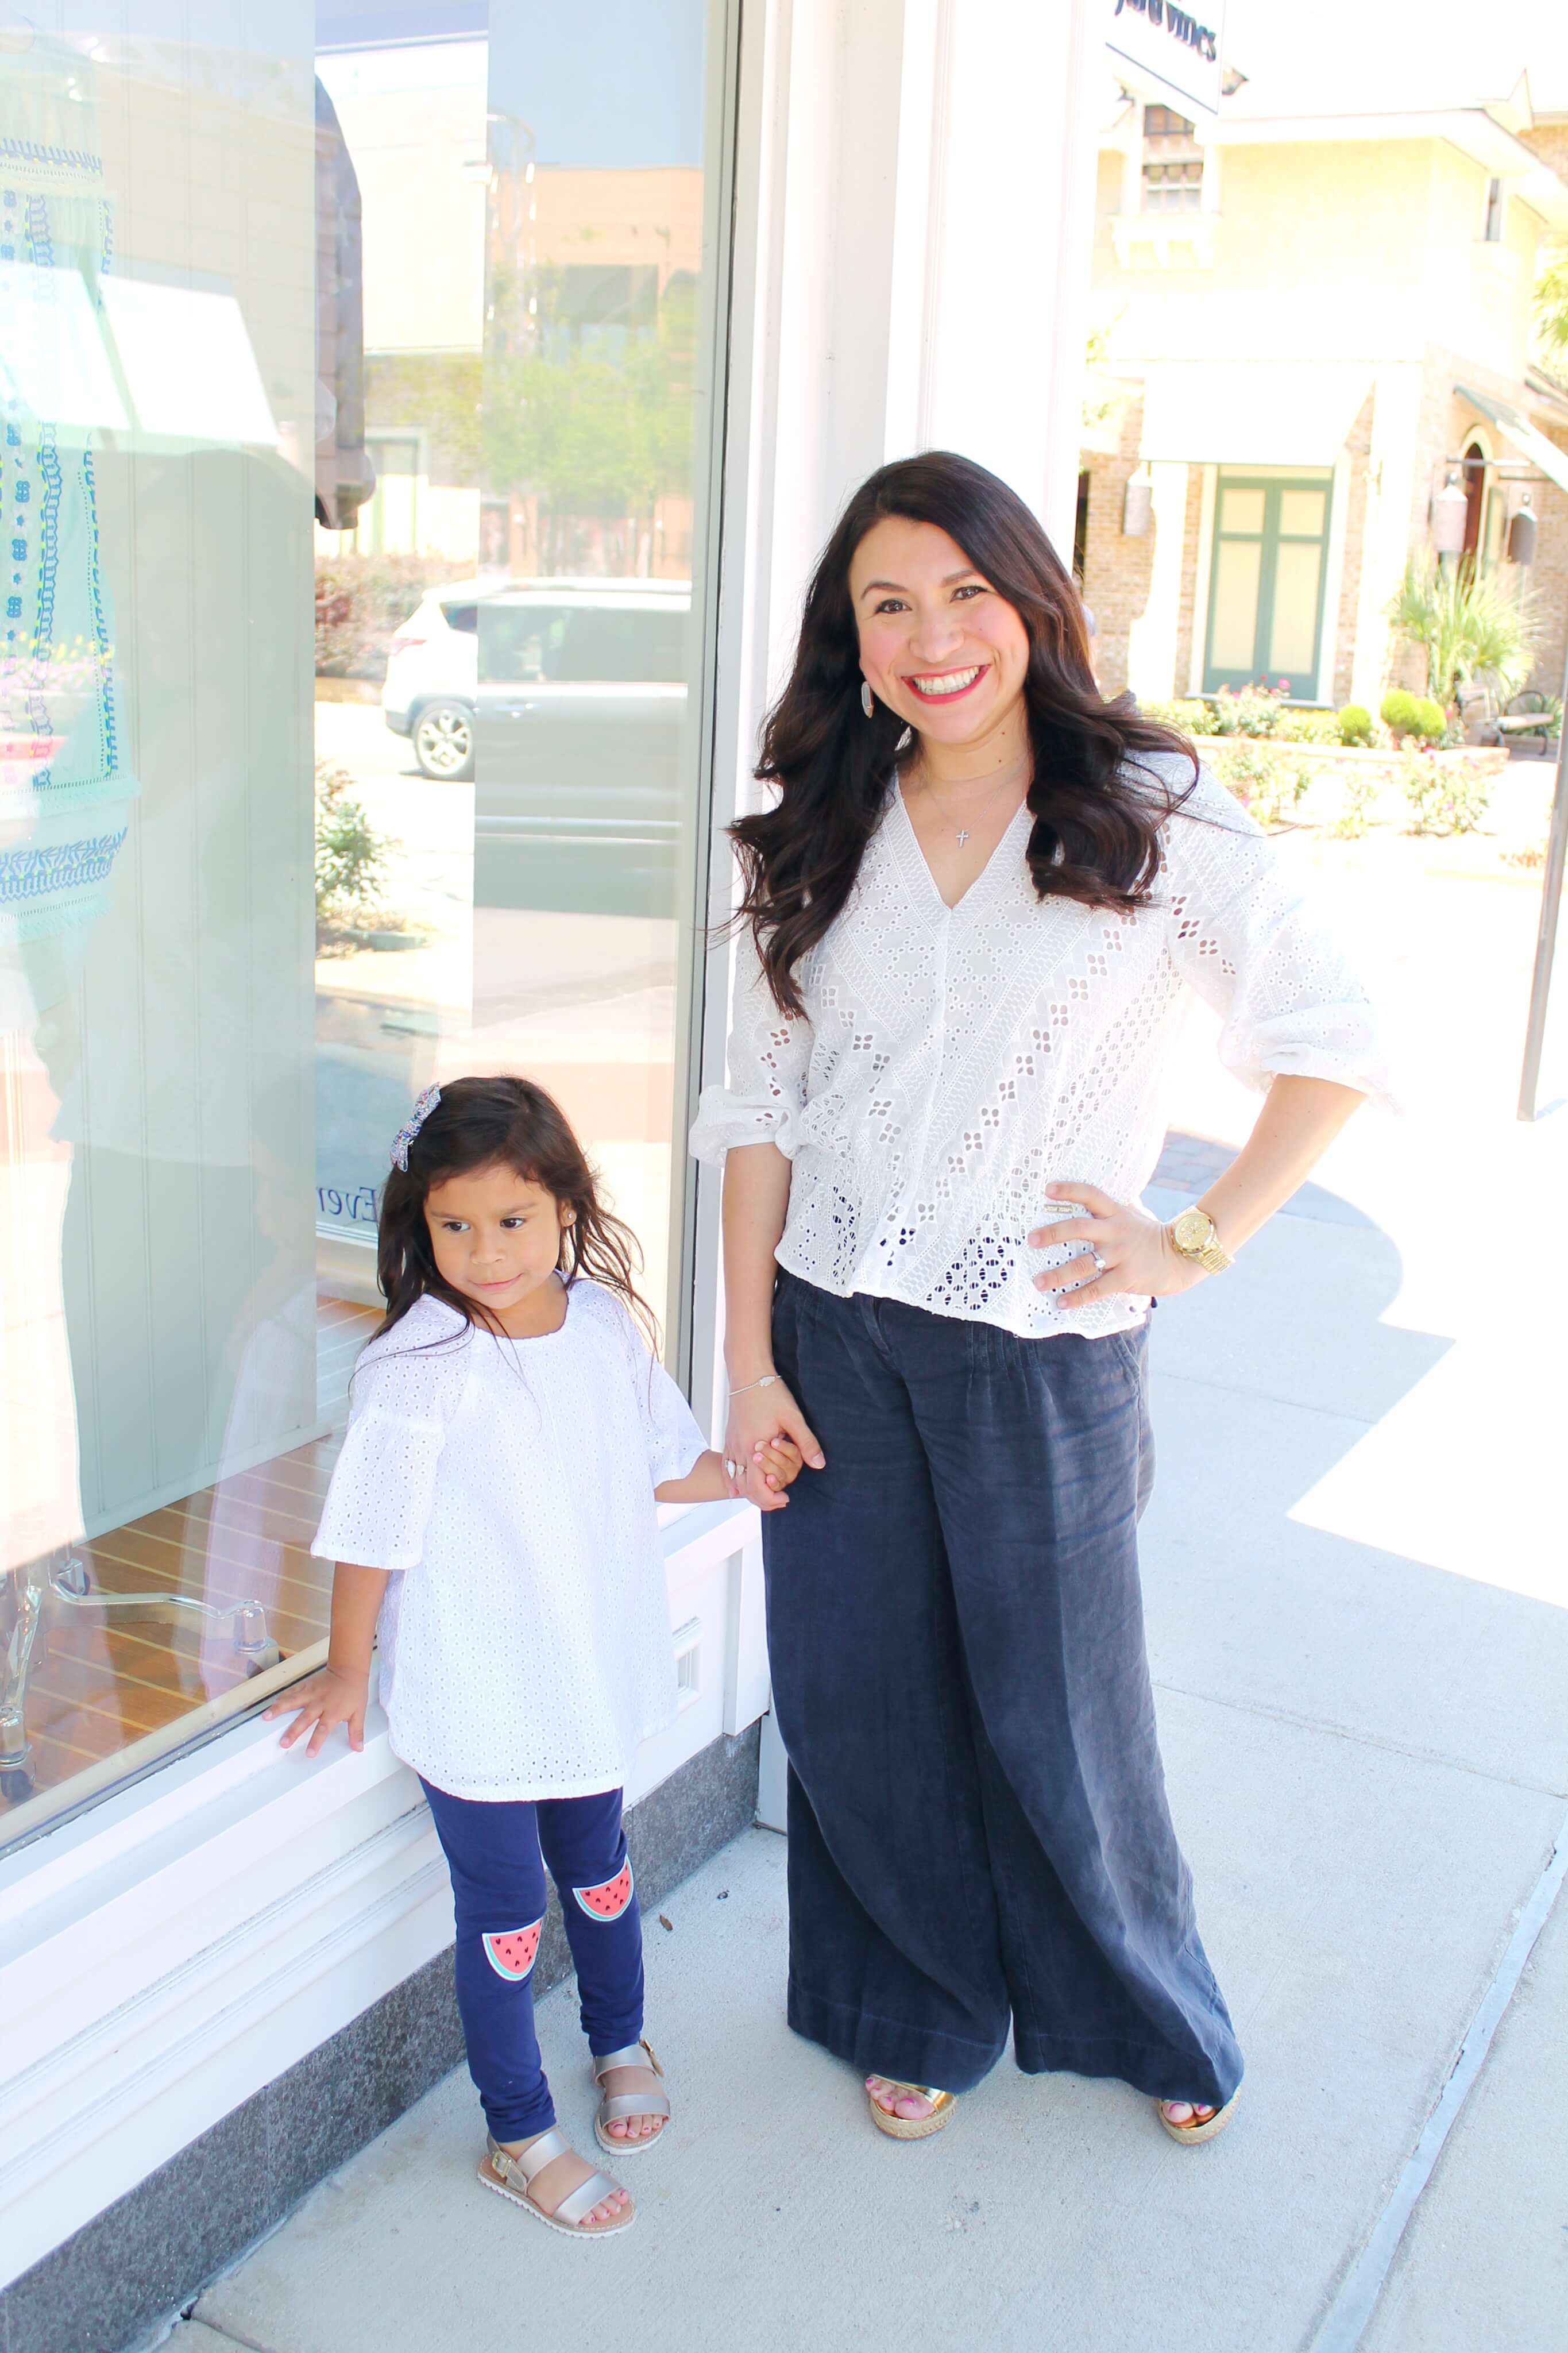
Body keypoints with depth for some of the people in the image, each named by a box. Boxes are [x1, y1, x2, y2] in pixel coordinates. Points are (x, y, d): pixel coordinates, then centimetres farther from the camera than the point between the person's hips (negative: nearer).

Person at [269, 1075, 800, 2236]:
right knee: (504, 1914, 9)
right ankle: (521, 2140, 30)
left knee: (598, 1868, 25)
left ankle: (621, 2042, 51)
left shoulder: (604, 1323, -6)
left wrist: (748, 1476, 7)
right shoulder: (417, 1369, -23)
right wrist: (347, 1670, -5)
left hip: (592, 1677, 5)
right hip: (473, 1701, -5)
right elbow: (372, 1533, -13)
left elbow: (655, 1462, 11)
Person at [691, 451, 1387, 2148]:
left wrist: (1197, 1243, -6)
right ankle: (919, 2011, 40)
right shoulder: (816, 840, 4)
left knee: (1057, 1714, 11)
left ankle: (1151, 2017, 40)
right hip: (835, 1334, 3)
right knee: (858, 1703, 13)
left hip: (1042, 1346, -3)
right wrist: (747, 1358, 0)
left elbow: (1332, 1050, -2)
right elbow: (759, 1107, 4)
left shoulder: (1152, 815, -6)